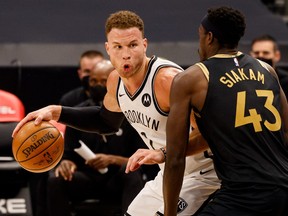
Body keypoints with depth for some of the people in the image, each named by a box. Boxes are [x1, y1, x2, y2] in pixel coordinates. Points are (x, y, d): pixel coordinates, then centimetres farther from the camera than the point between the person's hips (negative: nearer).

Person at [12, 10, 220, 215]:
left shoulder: (167, 79, -28)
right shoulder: (116, 80, -2)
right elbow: (107, 121, 21)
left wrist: (164, 153, -42)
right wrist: (56, 112, 10)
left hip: (200, 175, -9)